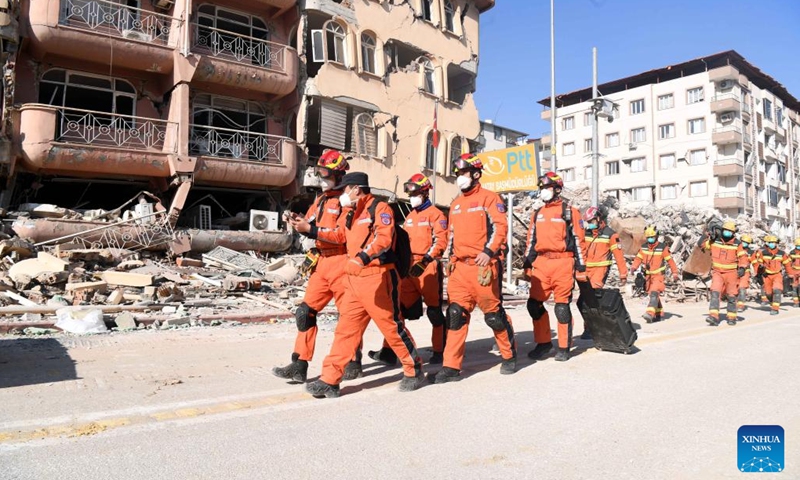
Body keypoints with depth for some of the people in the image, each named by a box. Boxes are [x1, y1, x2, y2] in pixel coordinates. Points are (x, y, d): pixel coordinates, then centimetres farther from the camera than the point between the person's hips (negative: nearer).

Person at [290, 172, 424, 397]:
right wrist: (309, 229, 25)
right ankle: (330, 380, 8)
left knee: (392, 326, 1)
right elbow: (337, 235, 32)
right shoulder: (351, 214, 19)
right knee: (346, 328, 6)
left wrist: (363, 256, -38)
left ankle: (414, 370, 20)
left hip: (377, 278, -8)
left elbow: (383, 238, -24)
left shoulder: (380, 208, -9)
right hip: (354, 279, 8)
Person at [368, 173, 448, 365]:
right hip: (409, 269, 7)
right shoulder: (410, 217, 20)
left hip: (428, 268, -7)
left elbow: (440, 241, -13)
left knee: (435, 311, 2)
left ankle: (440, 352, 15)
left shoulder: (435, 214, -3)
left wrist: (425, 261, -21)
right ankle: (389, 352, 5)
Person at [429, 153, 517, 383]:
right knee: (456, 314, 0)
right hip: (459, 267, 6)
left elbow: (500, 226, -12)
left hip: (483, 266, -6)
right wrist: (452, 257, 16)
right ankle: (451, 367, 3)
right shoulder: (456, 204, 19)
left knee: (494, 314, 3)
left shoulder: (488, 197, -2)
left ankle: (509, 356, 25)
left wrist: (488, 251, -23)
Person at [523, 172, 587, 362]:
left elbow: (579, 240, -1)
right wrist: (527, 263, 14)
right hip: (541, 263, 5)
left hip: (562, 262, -5)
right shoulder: (538, 214, 17)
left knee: (562, 306, -2)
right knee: (534, 303, 2)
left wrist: (581, 267, -5)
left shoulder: (569, 211, 2)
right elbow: (531, 240, 19)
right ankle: (543, 342, 17)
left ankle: (564, 347, 10)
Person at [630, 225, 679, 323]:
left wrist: (675, 273, -3)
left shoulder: (663, 247, -9)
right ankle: (659, 314, 28)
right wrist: (634, 267, -12)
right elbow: (638, 258, 5)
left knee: (654, 293, -21)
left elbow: (670, 260, -4)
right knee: (653, 295, 13)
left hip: (658, 275, -5)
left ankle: (650, 313, -31)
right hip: (648, 276, 5)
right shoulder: (643, 247, 2)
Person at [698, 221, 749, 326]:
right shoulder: (714, 240, 0)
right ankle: (714, 317, -22)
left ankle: (731, 317, 26)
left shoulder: (737, 244, -2)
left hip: (731, 273, 0)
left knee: (732, 296, 10)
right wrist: (707, 235, -8)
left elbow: (743, 257, -1)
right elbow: (700, 244, 4)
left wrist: (742, 268, -16)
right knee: (715, 293, -15)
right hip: (717, 272, 0)